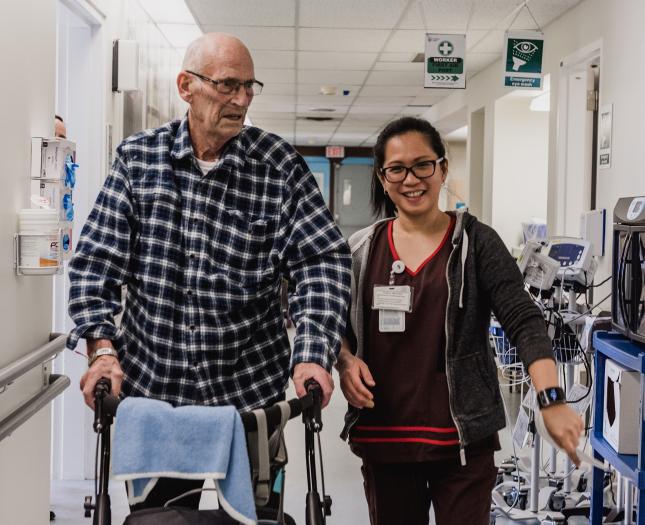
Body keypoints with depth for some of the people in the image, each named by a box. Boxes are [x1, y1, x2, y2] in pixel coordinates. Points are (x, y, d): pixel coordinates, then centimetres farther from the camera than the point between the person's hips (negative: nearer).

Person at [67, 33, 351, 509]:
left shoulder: (280, 165, -4)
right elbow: (98, 258, -1)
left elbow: (322, 260, -7)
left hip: (251, 390, 0)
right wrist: (102, 348, -13)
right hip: (149, 384, 1)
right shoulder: (138, 157, 0)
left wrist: (313, 354, -19)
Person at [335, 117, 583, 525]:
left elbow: (524, 322, -12)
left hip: (464, 438, -3)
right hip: (383, 437, 3)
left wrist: (552, 400, -25)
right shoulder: (361, 250, 5)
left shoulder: (476, 242, -4)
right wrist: (345, 360, -7)